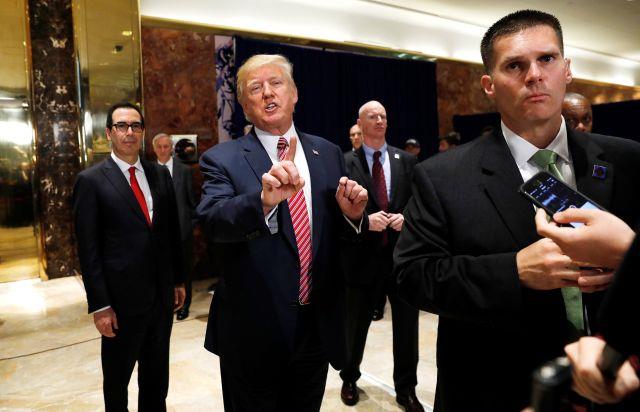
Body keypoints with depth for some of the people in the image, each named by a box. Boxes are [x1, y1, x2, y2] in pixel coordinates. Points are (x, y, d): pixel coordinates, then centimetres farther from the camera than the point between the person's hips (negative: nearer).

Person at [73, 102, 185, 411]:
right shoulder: (91, 180, -7)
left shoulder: (160, 174, 5)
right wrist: (99, 305, -11)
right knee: (117, 375, 16)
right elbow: (88, 249, -9)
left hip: (163, 293, 4)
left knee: (157, 372, 19)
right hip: (122, 298, -4)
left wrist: (178, 280, 10)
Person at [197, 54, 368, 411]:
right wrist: (264, 199, -44)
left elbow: (345, 245, 7)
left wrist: (352, 216, -14)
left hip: (318, 328, 4)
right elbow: (213, 221, -26)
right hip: (254, 332, -3)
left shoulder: (329, 154, 4)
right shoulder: (223, 160, -7)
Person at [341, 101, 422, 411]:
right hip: (364, 253, -2)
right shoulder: (346, 162, -3)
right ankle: (349, 379, 40)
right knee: (356, 323, 16)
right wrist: (365, 220, -18)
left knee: (406, 324, 11)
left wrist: (405, 217, -13)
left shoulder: (406, 160, 6)